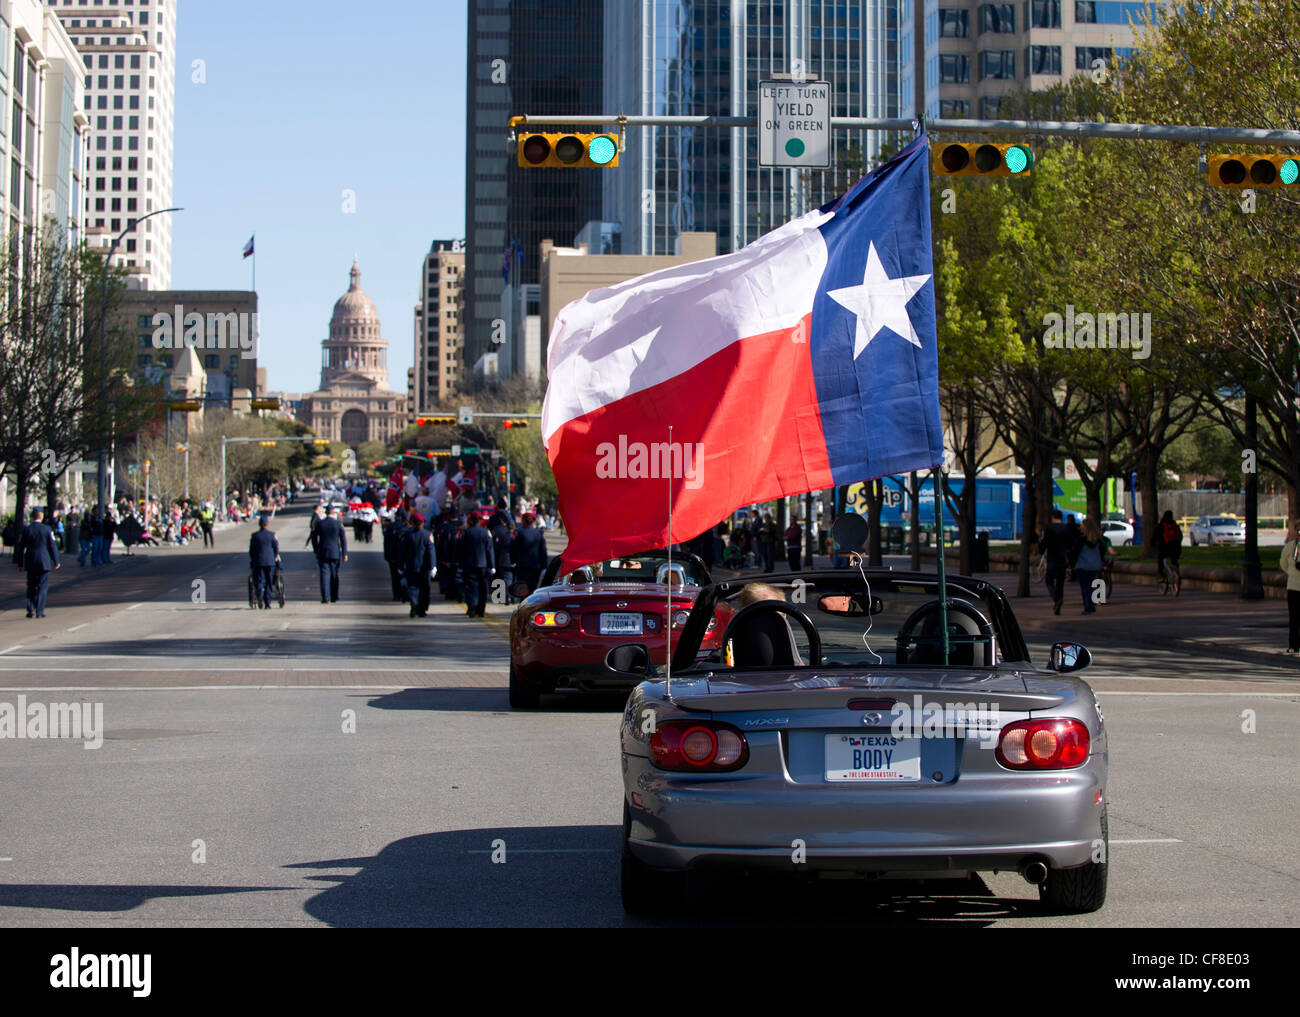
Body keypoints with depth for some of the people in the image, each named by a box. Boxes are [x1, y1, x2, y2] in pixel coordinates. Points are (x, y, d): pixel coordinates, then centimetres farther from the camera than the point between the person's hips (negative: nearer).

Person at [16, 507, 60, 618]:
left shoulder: (26, 530, 0)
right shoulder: (47, 529, -7)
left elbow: (21, 548, 4)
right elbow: (53, 546, -4)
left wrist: (20, 564, 11)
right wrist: (56, 562, 6)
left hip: (30, 563, 2)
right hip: (44, 563, -2)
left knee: (31, 586, 15)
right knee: (42, 587, 4)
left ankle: (30, 608, 2)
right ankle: (39, 611, 0)